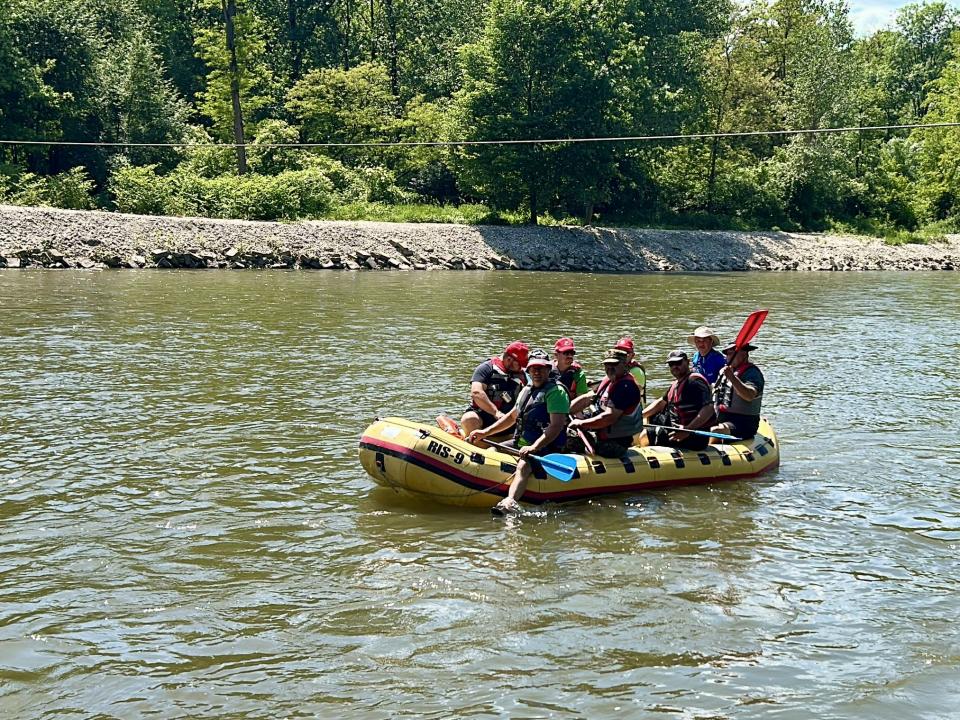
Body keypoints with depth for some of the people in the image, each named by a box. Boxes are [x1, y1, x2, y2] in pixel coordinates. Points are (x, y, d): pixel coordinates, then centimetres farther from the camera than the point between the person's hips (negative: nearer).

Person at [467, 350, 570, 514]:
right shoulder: (527, 390, 17)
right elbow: (512, 416, 28)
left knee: (522, 466, -36)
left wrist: (534, 448, -31)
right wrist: (485, 432, 21)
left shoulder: (556, 391, -10)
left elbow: (557, 425, -21)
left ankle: (510, 502, -60)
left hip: (544, 448, -11)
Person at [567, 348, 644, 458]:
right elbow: (586, 399, 15)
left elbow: (609, 417, -28)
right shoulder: (609, 381, 11)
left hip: (613, 445, -10)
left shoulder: (626, 386, -20)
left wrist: (581, 423, -21)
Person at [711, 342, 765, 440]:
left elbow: (750, 396, -27)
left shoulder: (752, 372, -8)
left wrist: (732, 377, -33)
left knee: (715, 431, -34)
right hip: (721, 420, 9)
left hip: (743, 424, -9)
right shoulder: (724, 371, 18)